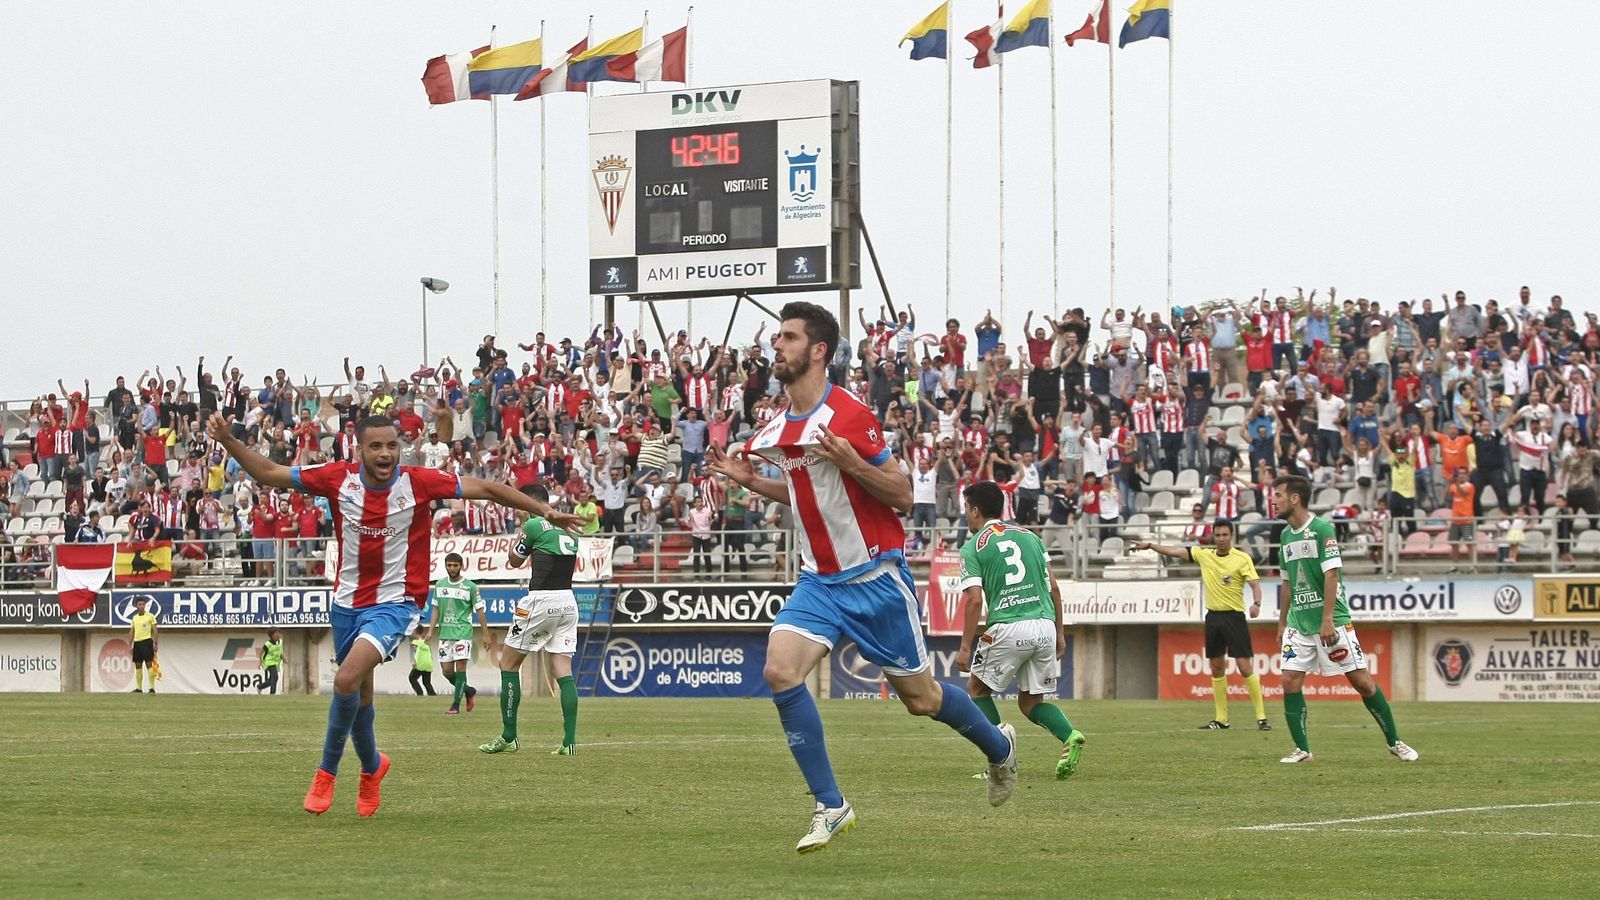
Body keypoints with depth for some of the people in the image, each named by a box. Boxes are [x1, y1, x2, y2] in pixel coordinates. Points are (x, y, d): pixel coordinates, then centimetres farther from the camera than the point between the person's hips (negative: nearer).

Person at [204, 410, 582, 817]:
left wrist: (545, 511, -6)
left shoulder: (419, 482, -14)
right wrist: (228, 441, -14)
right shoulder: (339, 478, -8)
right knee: (359, 695, 17)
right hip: (348, 601, 4)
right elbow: (269, 473, -2)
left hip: (395, 603, -4)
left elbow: (485, 489, -5)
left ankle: (327, 772, -6)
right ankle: (372, 766, 45)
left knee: (347, 680, -24)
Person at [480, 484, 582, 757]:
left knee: (508, 663, 6)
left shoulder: (534, 525, -6)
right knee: (563, 671, 2)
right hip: (567, 601, 7)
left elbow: (514, 561, 7)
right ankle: (569, 741, -8)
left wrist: (515, 542, 26)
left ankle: (509, 737, 4)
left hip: (541, 601, -7)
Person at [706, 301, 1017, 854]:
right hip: (819, 580, 6)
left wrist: (851, 462, -29)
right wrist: (751, 481, 10)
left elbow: (902, 495, -14)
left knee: (920, 698, 6)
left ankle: (999, 747, 39)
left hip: (875, 578, -6)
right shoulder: (778, 429, 6)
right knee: (780, 670, -18)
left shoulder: (848, 416, -17)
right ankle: (830, 808, -11)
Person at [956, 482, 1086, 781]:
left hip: (1008, 629, -5)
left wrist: (965, 647, -3)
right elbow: (1054, 588, 14)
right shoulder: (1030, 537, 17)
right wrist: (1060, 632, 20)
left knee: (977, 689, 16)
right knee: (1030, 701, 16)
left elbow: (975, 601, -7)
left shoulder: (972, 548, 2)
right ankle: (1069, 736, -13)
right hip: (1044, 626, 5)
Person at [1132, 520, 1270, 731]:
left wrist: (1256, 603, -33)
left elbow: (1255, 583, -14)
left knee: (1245, 667, -10)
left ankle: (1261, 717, -7)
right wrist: (1150, 545, 13)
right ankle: (1221, 719, 15)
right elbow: (1175, 552, 14)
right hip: (1213, 617, 5)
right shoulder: (1204, 555, 7)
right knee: (1217, 668, 9)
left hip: (1234, 617, -5)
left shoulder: (1242, 559, -7)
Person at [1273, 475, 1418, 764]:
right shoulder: (1286, 535, 12)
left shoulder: (1322, 529, -10)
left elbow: (1331, 574, -16)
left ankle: (1394, 741, 8)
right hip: (1298, 621, 7)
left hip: (1332, 622, -7)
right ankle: (1302, 749, 3)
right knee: (1290, 681, -6)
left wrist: (1327, 619, -21)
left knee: (1362, 681, -4)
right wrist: (1282, 623, 20)